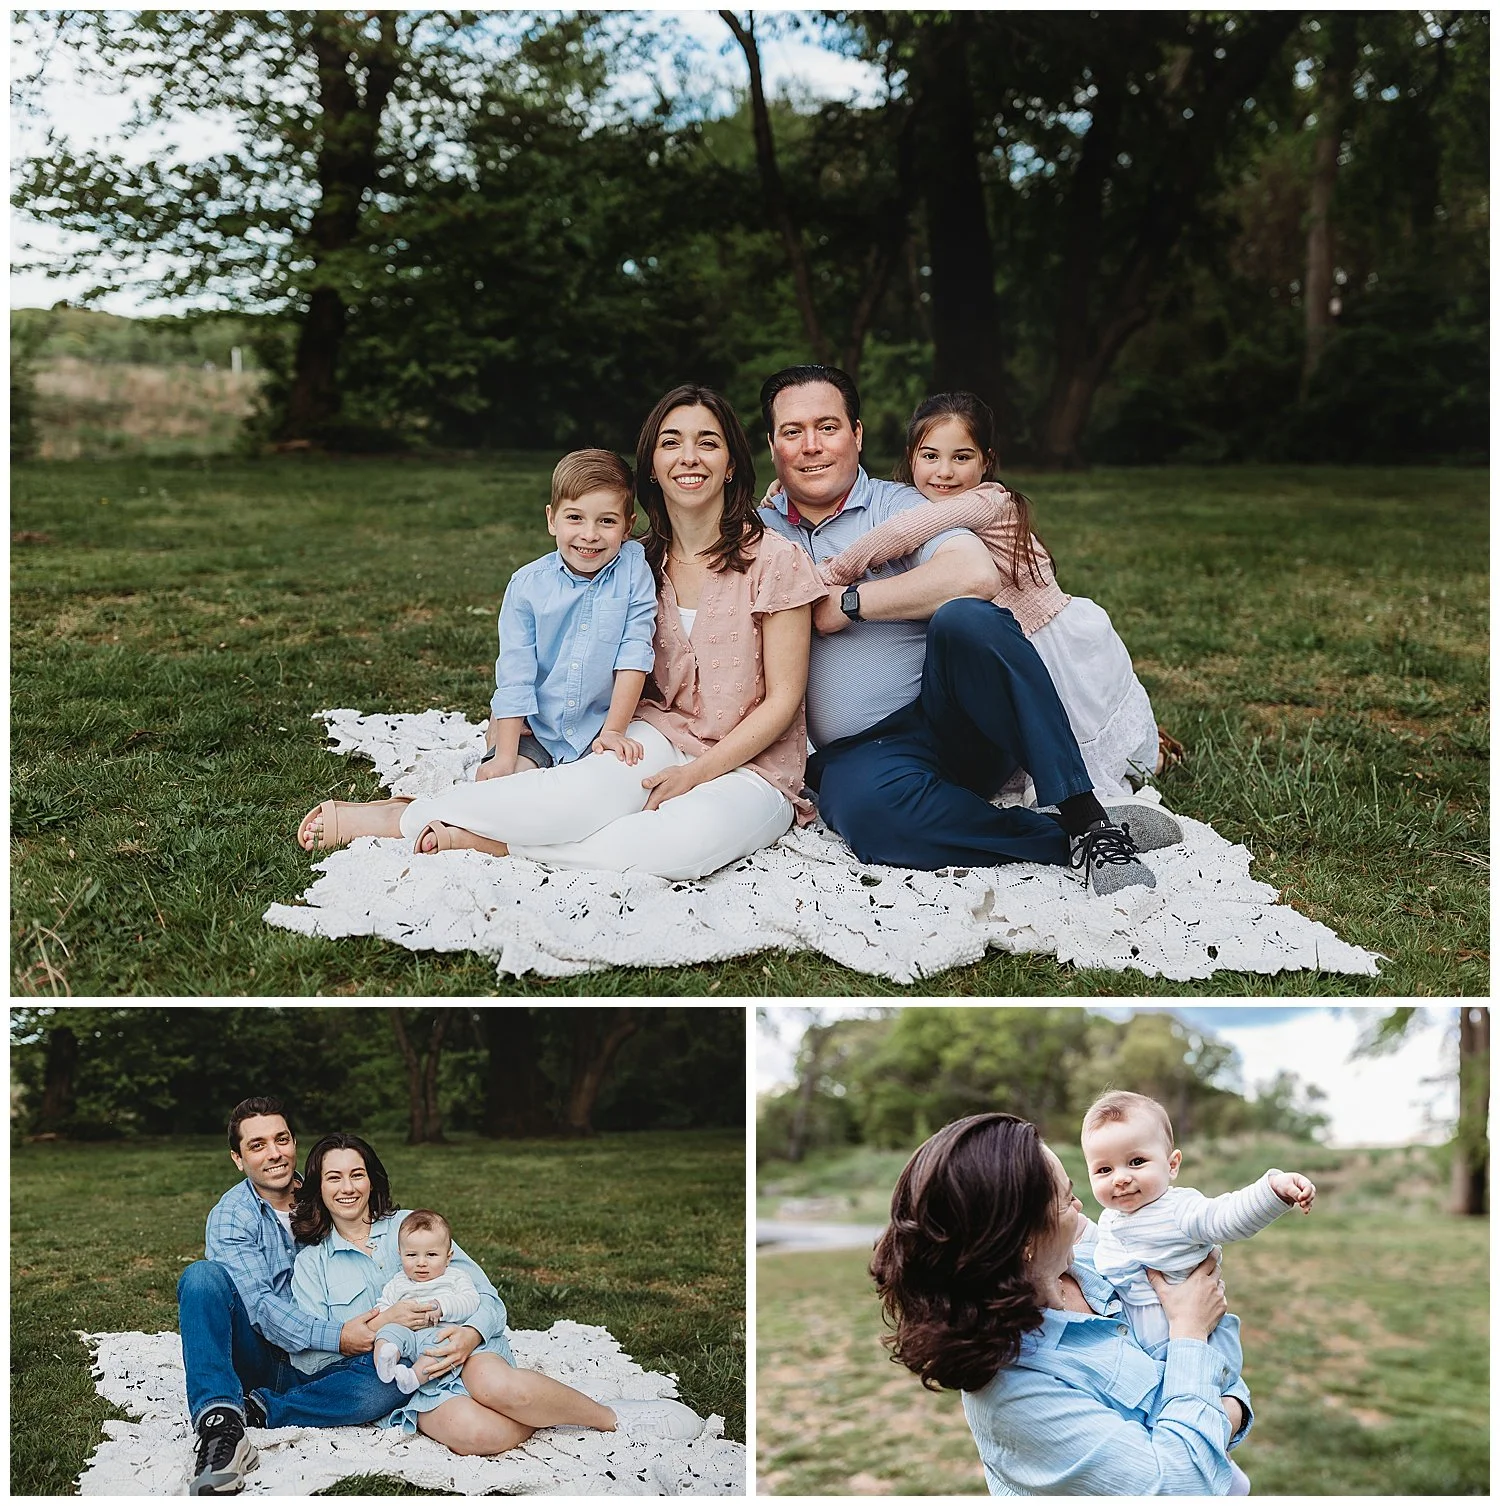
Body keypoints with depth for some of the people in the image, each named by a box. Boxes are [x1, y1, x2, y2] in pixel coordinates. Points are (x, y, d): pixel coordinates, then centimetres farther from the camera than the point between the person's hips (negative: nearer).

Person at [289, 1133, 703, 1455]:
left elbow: (483, 1293, 7)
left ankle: (611, 1416, -19)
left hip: (461, 1348, 1)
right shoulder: (310, 1264, 10)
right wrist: (384, 1321, -13)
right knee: (474, 1432, -37)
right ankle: (546, 1414, -13)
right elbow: (306, 1356, -1)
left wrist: (470, 1333, -16)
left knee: (495, 1384, -37)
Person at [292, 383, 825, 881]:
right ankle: (409, 813, -21)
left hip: (750, 764, -3)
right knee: (581, 795, -34)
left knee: (686, 839, -39)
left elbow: (782, 699, -8)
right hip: (662, 737, 3)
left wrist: (695, 774, -15)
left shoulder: (771, 559, -7)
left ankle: (480, 839, -29)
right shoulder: (643, 563, 7)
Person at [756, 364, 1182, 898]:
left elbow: (976, 576, -15)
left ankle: (1088, 820, -30)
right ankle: (1063, 840, -25)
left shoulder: (896, 505, 5)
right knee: (868, 806, -38)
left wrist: (848, 603, -11)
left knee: (965, 618, -35)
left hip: (951, 723, -1)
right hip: (858, 753, 1)